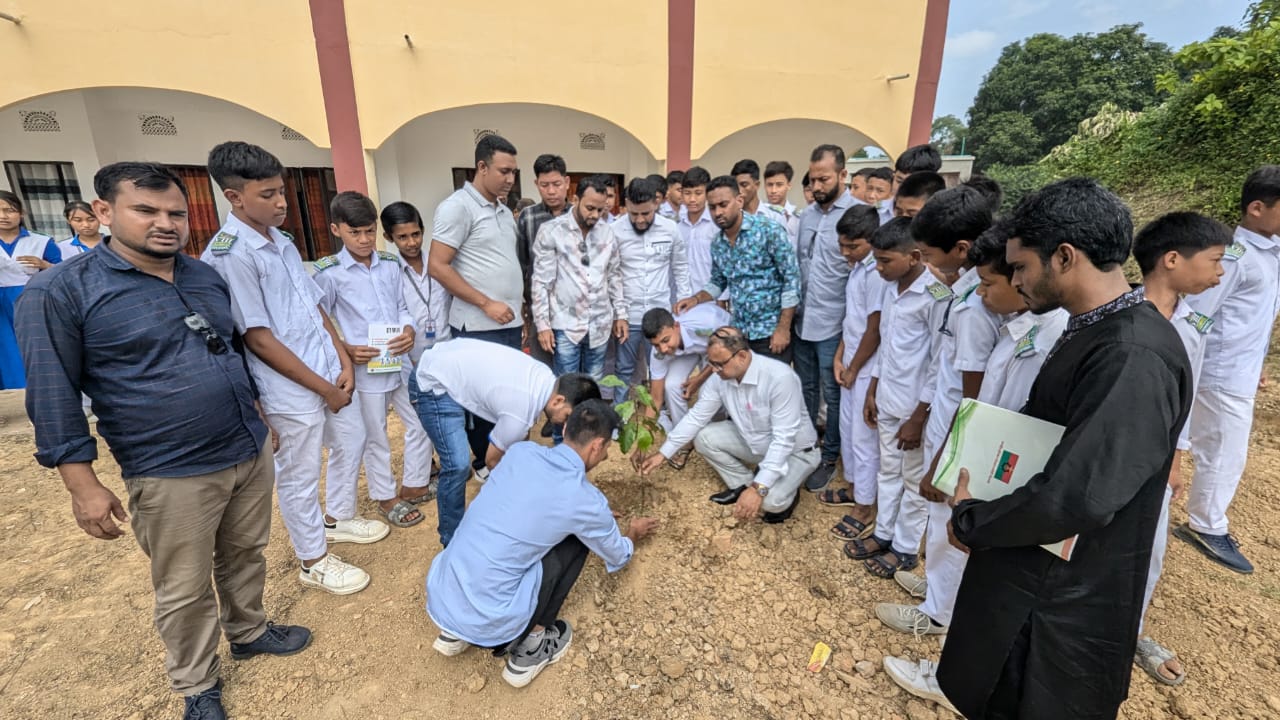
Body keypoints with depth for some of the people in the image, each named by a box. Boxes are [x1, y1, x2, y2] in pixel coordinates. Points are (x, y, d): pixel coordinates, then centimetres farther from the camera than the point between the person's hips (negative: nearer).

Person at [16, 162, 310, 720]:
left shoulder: (207, 277, 6)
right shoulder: (60, 292, -10)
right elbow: (54, 396, -9)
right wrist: (84, 486, -10)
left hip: (251, 452, 5)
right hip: (171, 476, -5)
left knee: (246, 555, 21)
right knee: (184, 592, 12)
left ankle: (249, 631, 45)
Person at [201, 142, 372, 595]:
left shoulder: (283, 242, 9)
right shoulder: (228, 255, -16)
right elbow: (258, 339, -18)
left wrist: (343, 362, 2)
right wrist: (323, 387, -14)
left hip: (330, 374, 8)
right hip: (293, 390, -8)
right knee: (299, 476, 10)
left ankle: (335, 521, 47)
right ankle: (313, 561, 29)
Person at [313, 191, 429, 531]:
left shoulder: (391, 264, 4)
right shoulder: (328, 273, -7)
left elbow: (402, 307, 8)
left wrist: (410, 330, -12)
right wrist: (346, 350, -18)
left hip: (402, 361, 4)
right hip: (366, 369, -4)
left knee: (421, 423, 14)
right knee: (375, 438, 11)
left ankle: (415, 484, 35)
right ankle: (386, 498, 30)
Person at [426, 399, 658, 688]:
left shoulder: (521, 451, 2)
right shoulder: (586, 501, -11)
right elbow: (618, 558, 11)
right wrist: (633, 534, 33)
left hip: (437, 598, 6)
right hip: (489, 620, -5)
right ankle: (529, 649, 14)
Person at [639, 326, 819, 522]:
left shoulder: (780, 377, -35)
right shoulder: (720, 377, -15)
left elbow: (784, 439, -34)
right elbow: (696, 417, -5)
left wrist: (758, 489, -39)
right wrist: (663, 453, -8)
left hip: (794, 450, -6)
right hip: (753, 441, 6)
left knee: (770, 501, -30)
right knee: (703, 437, -10)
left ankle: (785, 492, 8)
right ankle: (742, 484, 9)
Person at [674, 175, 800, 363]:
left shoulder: (769, 230, -12)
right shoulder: (717, 244, 5)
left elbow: (792, 279, -12)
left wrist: (783, 329, -15)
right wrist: (696, 299, -1)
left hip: (771, 332, -5)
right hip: (739, 333, 5)